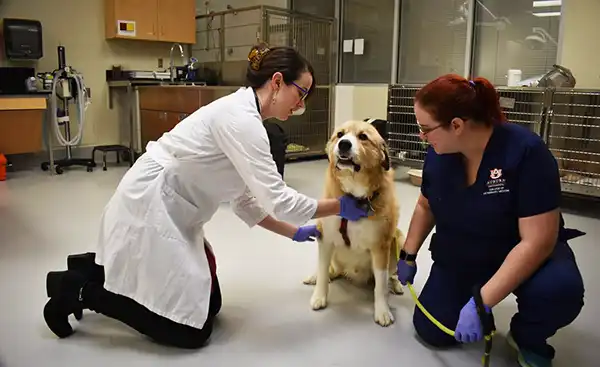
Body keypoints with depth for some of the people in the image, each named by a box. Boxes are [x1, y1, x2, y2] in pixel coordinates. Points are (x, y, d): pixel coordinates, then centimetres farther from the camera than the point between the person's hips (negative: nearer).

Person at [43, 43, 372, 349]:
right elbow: (276, 199, -23)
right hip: (148, 210, -10)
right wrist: (340, 206, -10)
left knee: (208, 304, 15)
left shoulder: (242, 116, 9)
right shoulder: (240, 118, -22)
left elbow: (245, 201, 12)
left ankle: (95, 268, 23)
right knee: (192, 330, -2)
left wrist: (295, 232, 11)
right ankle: (78, 290, 8)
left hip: (167, 211, 10)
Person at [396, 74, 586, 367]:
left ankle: (527, 339, -1)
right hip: (458, 257, 4)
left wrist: (481, 300, -35)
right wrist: (408, 256, 6)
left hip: (524, 254, -3)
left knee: (558, 289, -35)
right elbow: (425, 206, 7)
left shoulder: (526, 151, -29)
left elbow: (538, 240, -31)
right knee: (431, 332, -7)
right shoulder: (437, 154, -13)